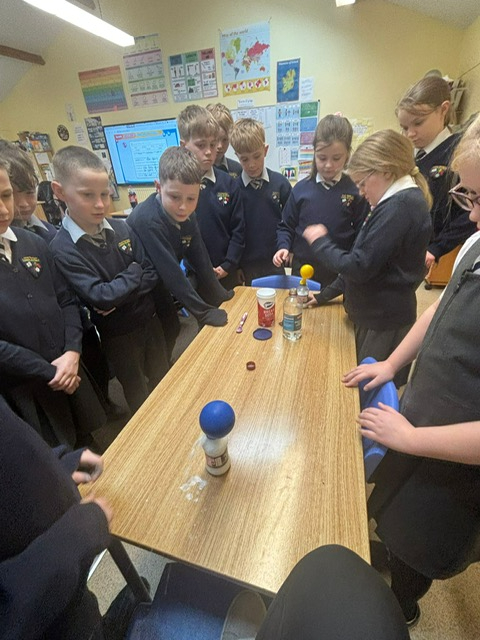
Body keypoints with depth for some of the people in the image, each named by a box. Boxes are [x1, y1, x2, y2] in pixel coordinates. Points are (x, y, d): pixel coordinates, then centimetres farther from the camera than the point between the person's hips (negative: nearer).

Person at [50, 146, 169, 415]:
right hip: (118, 334, -3)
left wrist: (119, 296, -19)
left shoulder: (122, 228, -7)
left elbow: (153, 272, -8)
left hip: (150, 320, 4)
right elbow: (100, 297, -24)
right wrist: (134, 274, -14)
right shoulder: (62, 248, -18)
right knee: (138, 394, 20)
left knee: (164, 381, 23)